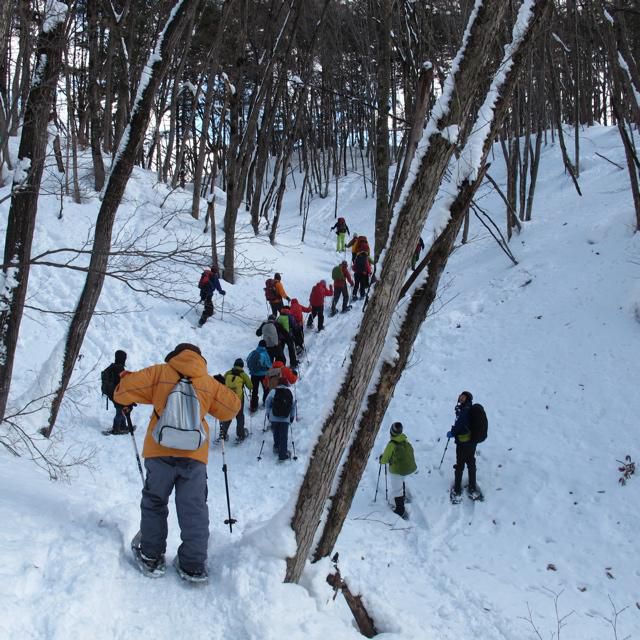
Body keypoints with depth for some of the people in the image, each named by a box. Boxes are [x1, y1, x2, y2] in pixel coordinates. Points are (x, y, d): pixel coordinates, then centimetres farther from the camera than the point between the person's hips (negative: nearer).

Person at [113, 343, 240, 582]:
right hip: (194, 455, 1)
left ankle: (151, 557, 21)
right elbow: (231, 408, 17)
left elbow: (123, 392, -1)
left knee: (154, 503, 16)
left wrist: (126, 378, 21)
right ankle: (194, 565, 9)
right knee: (194, 509, 8)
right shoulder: (209, 383, 10)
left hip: (160, 452, -1)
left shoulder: (159, 373, 5)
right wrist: (223, 391, 35)